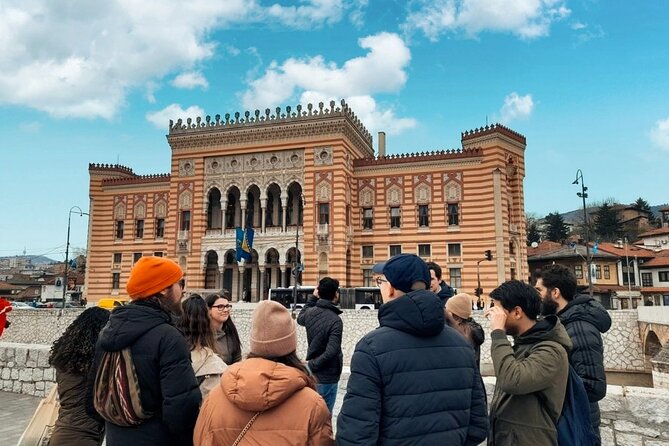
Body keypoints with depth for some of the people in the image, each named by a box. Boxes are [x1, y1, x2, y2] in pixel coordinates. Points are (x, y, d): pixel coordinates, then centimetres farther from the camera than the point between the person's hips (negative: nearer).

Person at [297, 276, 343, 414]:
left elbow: (300, 318, 22)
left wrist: (314, 298, 18)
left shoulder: (310, 312, -3)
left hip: (313, 374, 7)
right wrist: (311, 365, -16)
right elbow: (331, 352, -28)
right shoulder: (335, 321, -22)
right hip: (327, 377, -7)